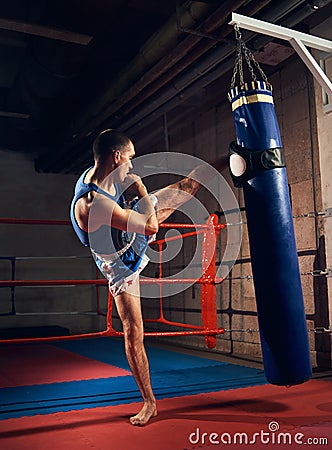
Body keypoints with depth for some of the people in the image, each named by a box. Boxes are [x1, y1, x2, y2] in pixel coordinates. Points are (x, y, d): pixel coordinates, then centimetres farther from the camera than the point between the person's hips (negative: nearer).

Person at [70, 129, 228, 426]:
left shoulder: (96, 173, -17)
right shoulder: (91, 204, -44)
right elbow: (151, 226, -38)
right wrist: (141, 190, -26)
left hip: (136, 234, 7)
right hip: (122, 263, -7)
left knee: (187, 185, 9)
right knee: (133, 333, -2)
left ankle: (232, 159, 31)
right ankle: (149, 403, 12)